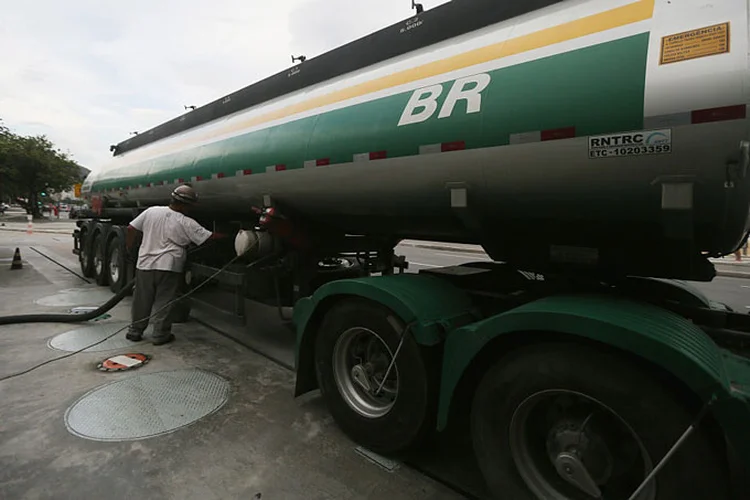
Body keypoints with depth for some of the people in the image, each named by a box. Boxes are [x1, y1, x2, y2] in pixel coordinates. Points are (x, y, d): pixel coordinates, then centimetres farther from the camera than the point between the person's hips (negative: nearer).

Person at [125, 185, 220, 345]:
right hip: (168, 268, -4)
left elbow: (131, 229, 6)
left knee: (141, 301, 16)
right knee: (164, 302, 6)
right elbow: (209, 237, -10)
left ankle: (135, 331, 30)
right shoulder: (187, 223, -11)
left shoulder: (151, 211, 1)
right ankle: (160, 335, 15)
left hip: (144, 265, 4)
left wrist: (129, 249, 19)